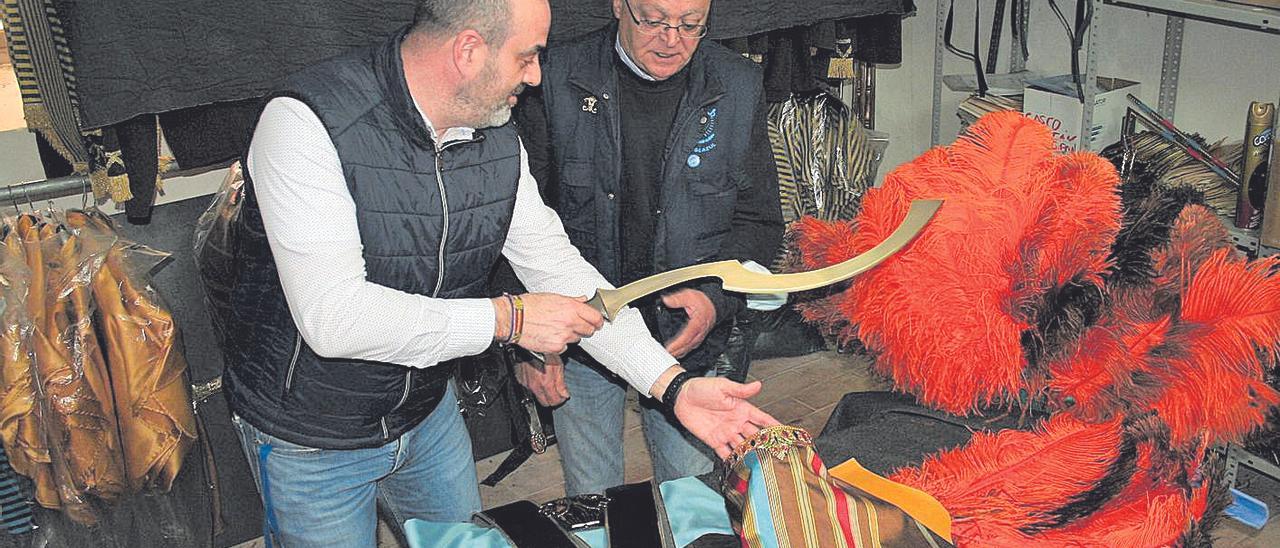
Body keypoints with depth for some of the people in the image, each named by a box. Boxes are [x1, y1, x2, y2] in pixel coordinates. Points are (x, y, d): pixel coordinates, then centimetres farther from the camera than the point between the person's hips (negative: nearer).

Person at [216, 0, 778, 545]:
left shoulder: (497, 142, -8)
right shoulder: (306, 123, -28)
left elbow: (561, 271, -4)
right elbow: (332, 317, -35)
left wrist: (675, 385, -13)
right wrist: (508, 318, -30)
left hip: (427, 412, 6)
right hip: (308, 438, -6)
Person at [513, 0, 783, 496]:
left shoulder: (739, 88, -4)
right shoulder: (558, 79, -10)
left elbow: (759, 220, 1)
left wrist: (717, 296, -17)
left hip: (687, 342, 1)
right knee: (591, 503, 14)